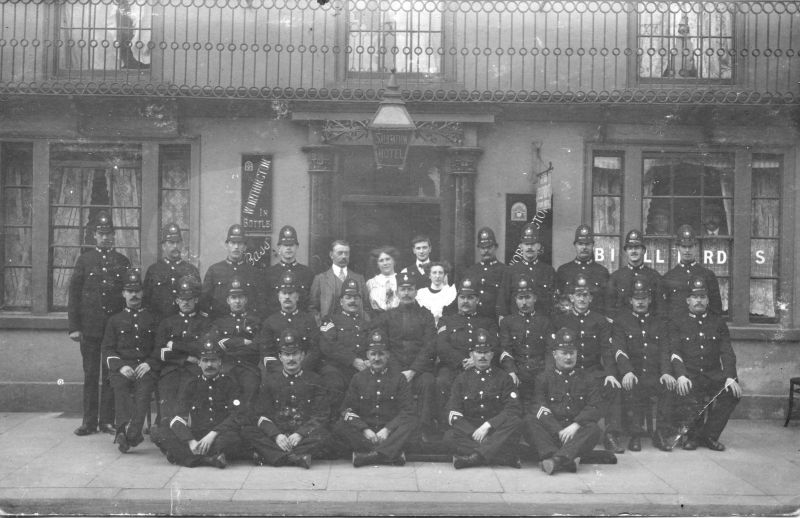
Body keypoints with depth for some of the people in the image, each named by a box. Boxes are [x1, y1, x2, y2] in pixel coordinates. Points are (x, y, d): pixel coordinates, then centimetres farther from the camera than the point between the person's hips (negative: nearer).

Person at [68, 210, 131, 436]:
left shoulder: (123, 262, 7)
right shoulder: (84, 260, 5)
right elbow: (74, 294, 3)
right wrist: (74, 327, -3)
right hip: (89, 328, 0)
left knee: (111, 375, 3)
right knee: (90, 375, 5)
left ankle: (107, 420, 11)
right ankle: (89, 422, 12)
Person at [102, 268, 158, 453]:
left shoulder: (153, 319, 19)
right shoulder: (115, 320, 21)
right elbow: (107, 349, 11)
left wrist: (150, 364, -7)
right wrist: (121, 366, -7)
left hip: (146, 367, -1)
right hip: (122, 367, 1)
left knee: (144, 389, -32)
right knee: (120, 387, -32)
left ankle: (130, 434, -46)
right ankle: (124, 428, -47)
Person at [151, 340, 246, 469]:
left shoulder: (230, 384, 6)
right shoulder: (191, 386, 13)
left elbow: (237, 417, -6)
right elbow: (178, 419, 2)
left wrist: (213, 435, -21)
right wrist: (190, 441, -17)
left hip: (221, 438, -3)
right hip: (195, 438, 3)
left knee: (233, 438, -39)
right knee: (157, 433, -19)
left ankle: (181, 454, -27)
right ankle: (208, 459, -32)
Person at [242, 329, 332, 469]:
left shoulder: (314, 380, 8)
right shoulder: (271, 382, 12)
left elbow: (321, 415, 1)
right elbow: (260, 415, 4)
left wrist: (300, 434, -16)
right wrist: (276, 435, -16)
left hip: (306, 434, -1)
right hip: (275, 433, 2)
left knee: (324, 436, -33)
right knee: (247, 431, -23)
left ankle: (269, 455, -31)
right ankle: (297, 458, -34)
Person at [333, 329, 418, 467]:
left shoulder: (398, 377, 5)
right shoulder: (358, 378, 9)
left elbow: (407, 411, -2)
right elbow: (348, 409, 3)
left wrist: (387, 429, -17)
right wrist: (364, 429, -14)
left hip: (390, 431, -1)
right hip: (364, 430, 1)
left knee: (412, 423, -29)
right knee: (339, 426, -26)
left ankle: (368, 455, -42)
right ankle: (393, 453, -34)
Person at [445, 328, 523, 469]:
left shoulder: (503, 378, 8)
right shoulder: (462, 379, 10)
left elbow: (514, 409, -4)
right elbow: (453, 413, 0)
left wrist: (488, 425, -18)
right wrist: (475, 433, -16)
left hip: (498, 431, -1)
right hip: (469, 429, 1)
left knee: (516, 422, -30)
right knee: (450, 436, -30)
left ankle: (476, 457, -38)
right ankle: (506, 457, -34)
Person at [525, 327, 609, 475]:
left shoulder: (587, 378, 14)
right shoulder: (543, 378, 10)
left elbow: (595, 407, 1)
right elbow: (540, 409, -4)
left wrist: (575, 425, -17)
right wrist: (559, 432, -18)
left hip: (578, 431, 1)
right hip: (550, 432, 0)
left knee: (593, 429, -30)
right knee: (529, 420, -27)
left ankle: (557, 459, -48)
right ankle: (565, 461, -43)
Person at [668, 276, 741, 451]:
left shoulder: (718, 323, 14)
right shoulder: (677, 323, 7)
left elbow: (727, 353, 5)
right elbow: (674, 352, -5)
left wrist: (730, 377, -13)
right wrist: (681, 376, -23)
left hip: (713, 374, 3)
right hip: (689, 376, -3)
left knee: (733, 391, -25)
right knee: (687, 401, -30)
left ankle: (708, 435, -8)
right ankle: (692, 435, 3)